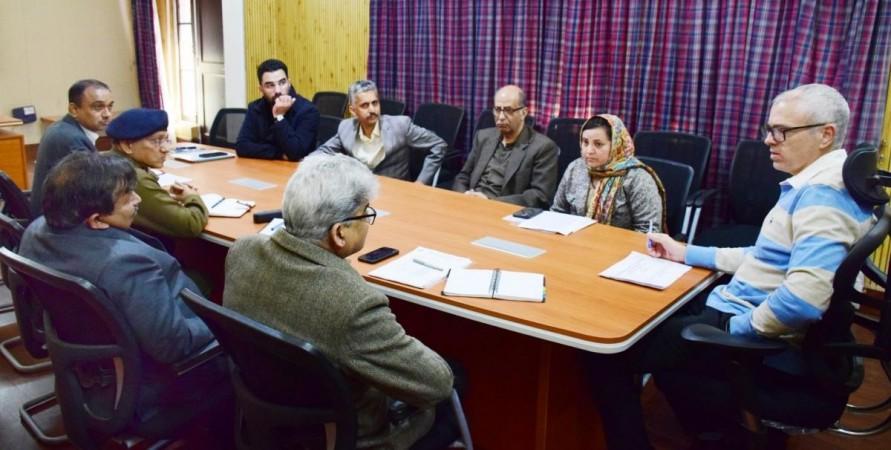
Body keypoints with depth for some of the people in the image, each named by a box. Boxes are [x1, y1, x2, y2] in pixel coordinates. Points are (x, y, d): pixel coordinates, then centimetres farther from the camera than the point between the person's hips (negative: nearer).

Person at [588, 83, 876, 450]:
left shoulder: (823, 195, -23)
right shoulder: (813, 184, 10)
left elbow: (803, 300, -35)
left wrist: (738, 327, -19)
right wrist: (687, 253, 17)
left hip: (766, 346, -11)